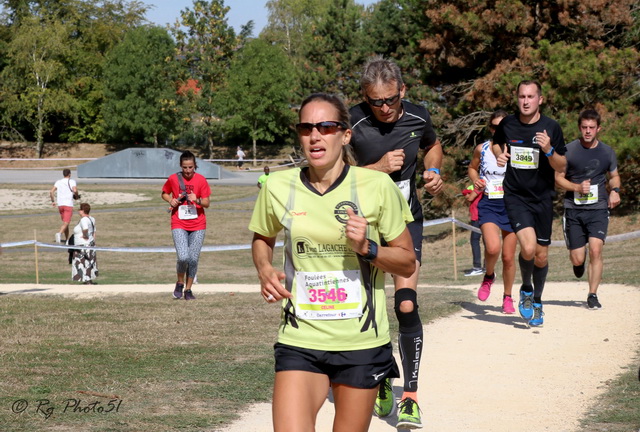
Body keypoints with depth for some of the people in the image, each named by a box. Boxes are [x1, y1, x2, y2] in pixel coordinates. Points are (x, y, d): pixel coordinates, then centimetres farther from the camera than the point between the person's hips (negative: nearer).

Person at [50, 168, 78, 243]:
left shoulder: (58, 182, 9)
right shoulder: (72, 181, -2)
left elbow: (51, 192, 0)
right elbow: (74, 190, -18)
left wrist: (53, 201, 10)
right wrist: (76, 195, 3)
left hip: (60, 204, 5)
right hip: (68, 204, -5)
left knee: (65, 222, 19)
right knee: (66, 222, -11)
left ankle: (67, 239, 21)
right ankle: (59, 233, -37)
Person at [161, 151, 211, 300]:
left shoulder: (201, 180, -1)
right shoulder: (173, 179, 0)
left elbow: (207, 203, -1)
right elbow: (164, 193, 17)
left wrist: (197, 200, -22)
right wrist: (170, 200, -4)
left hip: (198, 225, 1)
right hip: (179, 225, -1)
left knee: (193, 259, -1)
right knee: (183, 257, -17)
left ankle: (188, 289, 16)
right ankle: (180, 283, 10)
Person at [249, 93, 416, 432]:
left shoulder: (376, 186, -6)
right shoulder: (278, 187, -1)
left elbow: (407, 263, 2)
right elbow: (262, 238, 19)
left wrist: (368, 248, -16)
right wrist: (264, 270, -1)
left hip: (362, 344, -1)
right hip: (299, 343, 1)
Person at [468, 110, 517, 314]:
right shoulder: (481, 149, 2)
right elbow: (472, 168, 20)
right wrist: (476, 180, 0)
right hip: (488, 204, 0)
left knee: (508, 256, 6)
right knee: (493, 248, -24)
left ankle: (508, 297, 26)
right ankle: (489, 276, 8)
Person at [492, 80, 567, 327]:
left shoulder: (551, 128, -6)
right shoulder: (507, 124, -1)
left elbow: (561, 167, -3)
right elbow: (496, 143, 22)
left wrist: (549, 150, -22)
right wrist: (499, 154, 0)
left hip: (542, 198, 1)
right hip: (515, 197, -1)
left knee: (541, 256, 8)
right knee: (528, 248, -21)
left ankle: (537, 301, 33)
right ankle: (526, 290, 7)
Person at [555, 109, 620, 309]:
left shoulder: (607, 152, 6)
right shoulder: (569, 150, -2)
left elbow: (614, 176, 22)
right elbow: (558, 178, 3)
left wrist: (615, 191, 0)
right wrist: (577, 187, -14)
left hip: (598, 209, 1)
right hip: (573, 210, -1)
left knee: (595, 250, -17)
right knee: (577, 259, 0)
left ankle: (593, 295, -6)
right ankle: (579, 262, 39)